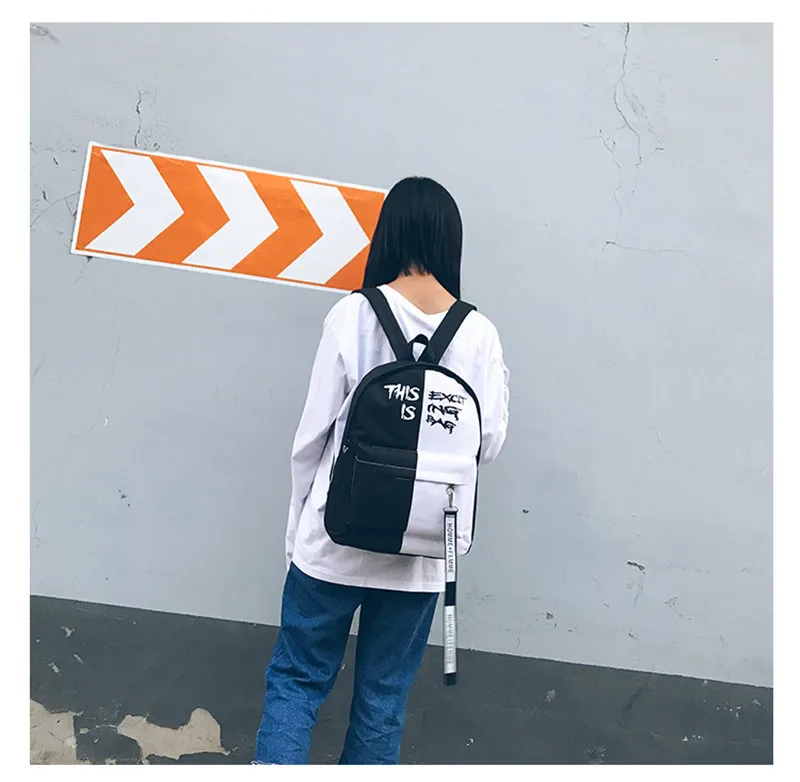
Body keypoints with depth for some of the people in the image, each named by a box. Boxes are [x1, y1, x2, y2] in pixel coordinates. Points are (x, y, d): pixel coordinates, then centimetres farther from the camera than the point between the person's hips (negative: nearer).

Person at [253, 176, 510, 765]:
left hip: (335, 539, -2)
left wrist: (297, 525, 5)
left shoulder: (353, 314, -10)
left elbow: (313, 434, -8)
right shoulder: (479, 334, -5)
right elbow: (490, 444, -2)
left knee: (297, 679, 15)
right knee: (384, 695, 17)